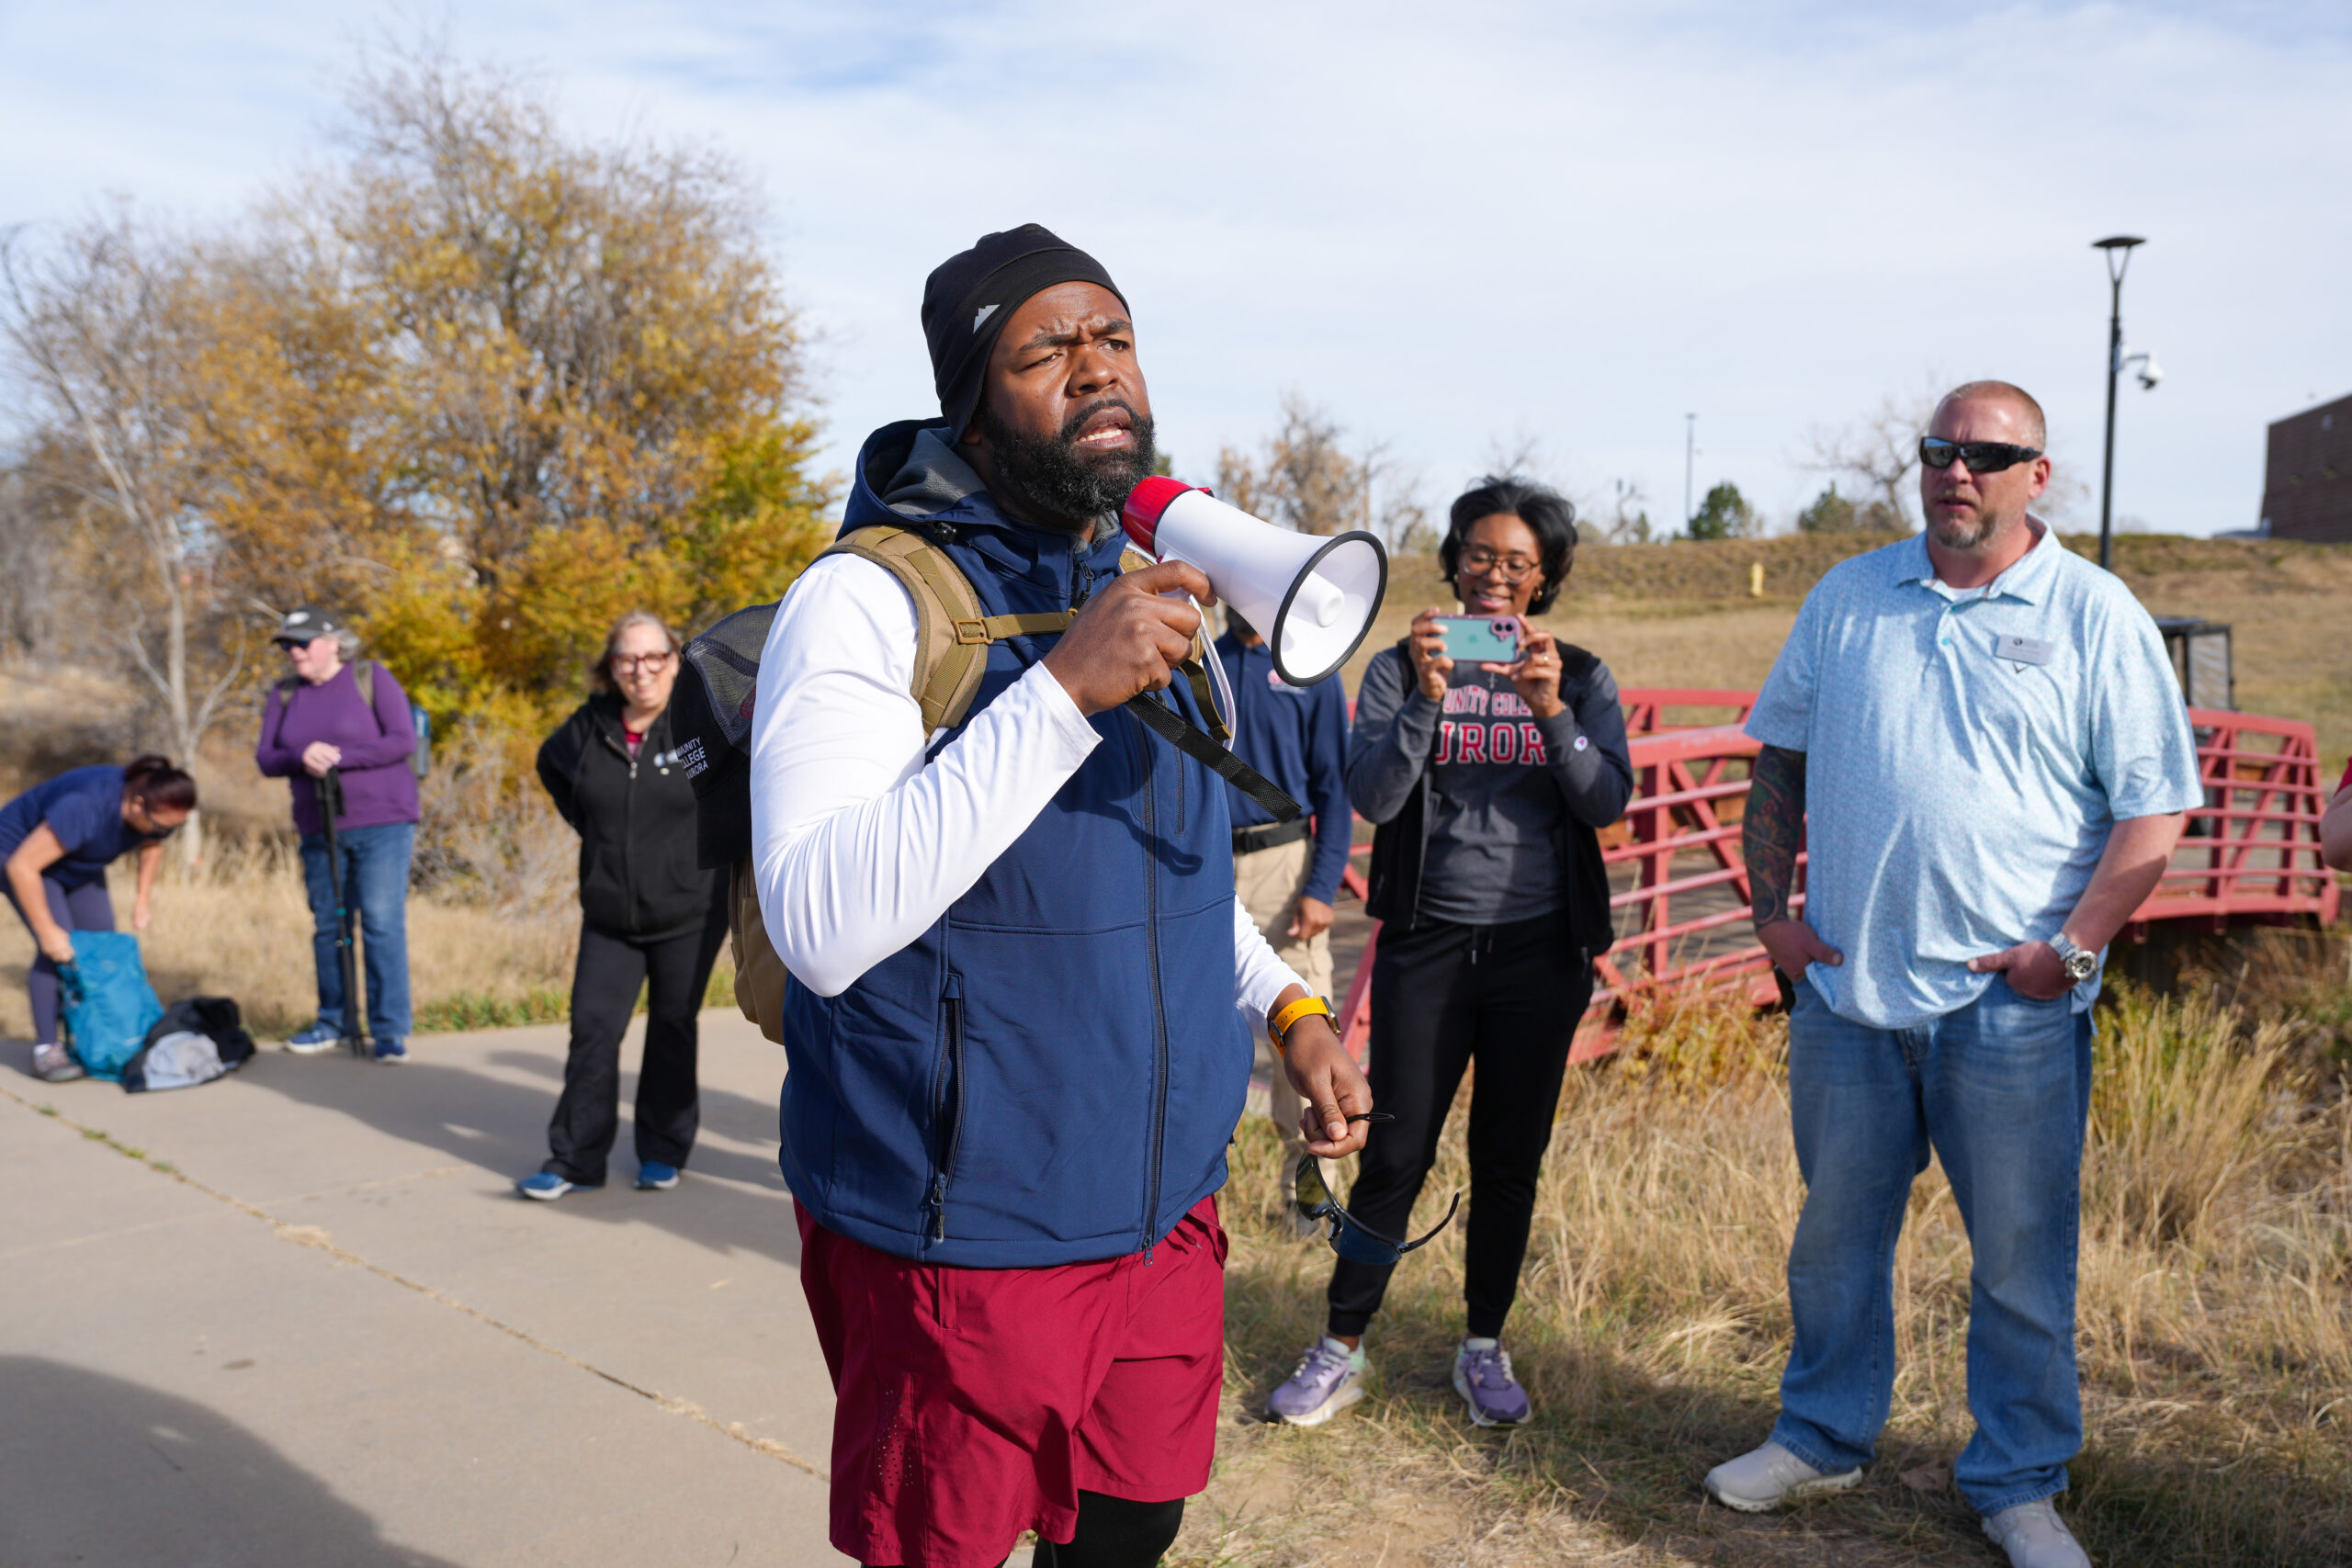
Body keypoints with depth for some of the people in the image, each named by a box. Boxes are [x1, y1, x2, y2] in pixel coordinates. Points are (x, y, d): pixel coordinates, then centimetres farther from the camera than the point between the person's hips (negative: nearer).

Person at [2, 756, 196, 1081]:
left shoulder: (157, 810, -19)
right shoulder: (86, 807, -41)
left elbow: (151, 845, 7)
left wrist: (144, 896, -2)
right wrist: (47, 931, -31)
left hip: (78, 866, 7)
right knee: (58, 948, -20)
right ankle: (46, 1050, -15)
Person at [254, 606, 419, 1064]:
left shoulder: (372, 678, -2)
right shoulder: (283, 695, 11)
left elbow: (403, 740, -10)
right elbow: (265, 759, 5)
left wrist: (339, 758, -18)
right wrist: (300, 757, -16)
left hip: (381, 824, -5)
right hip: (318, 830, 5)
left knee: (382, 923, -8)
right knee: (326, 924, 9)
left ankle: (390, 1030, -5)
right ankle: (333, 1022, 21)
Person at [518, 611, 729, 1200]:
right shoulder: (588, 729, 1)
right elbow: (551, 766, 23)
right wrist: (593, 826, 12)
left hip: (689, 913, -3)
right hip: (609, 918, 3)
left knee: (672, 1030, 8)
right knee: (593, 1029, 1)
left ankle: (663, 1152, 22)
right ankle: (575, 1158, 10)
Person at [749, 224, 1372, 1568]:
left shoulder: (1163, 588, 8)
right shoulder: (868, 603, -16)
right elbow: (820, 926, -29)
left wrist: (1288, 1008, 7)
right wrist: (1065, 686, -32)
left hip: (1167, 1210, 6)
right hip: (965, 1242, -6)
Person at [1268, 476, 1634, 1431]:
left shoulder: (1582, 678, 6)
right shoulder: (1400, 669, 3)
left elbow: (1609, 801, -6)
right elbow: (1372, 796, -9)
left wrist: (1551, 711, -20)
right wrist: (1426, 699, -22)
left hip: (1540, 948, 1)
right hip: (1428, 942, -1)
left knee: (1509, 1157, 9)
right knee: (1395, 1153, -1)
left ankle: (1485, 1347, 26)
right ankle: (1342, 1350, 14)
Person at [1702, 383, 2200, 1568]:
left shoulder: (2097, 616, -2)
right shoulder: (1848, 598, 8)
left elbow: (2154, 811, -3)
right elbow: (1780, 758, 13)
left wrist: (2070, 948, -11)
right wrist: (1771, 906, 5)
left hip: (2012, 999, -3)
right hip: (1845, 981, 3)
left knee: (2021, 1256, 8)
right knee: (1836, 1229, 15)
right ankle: (1821, 1439, 33)